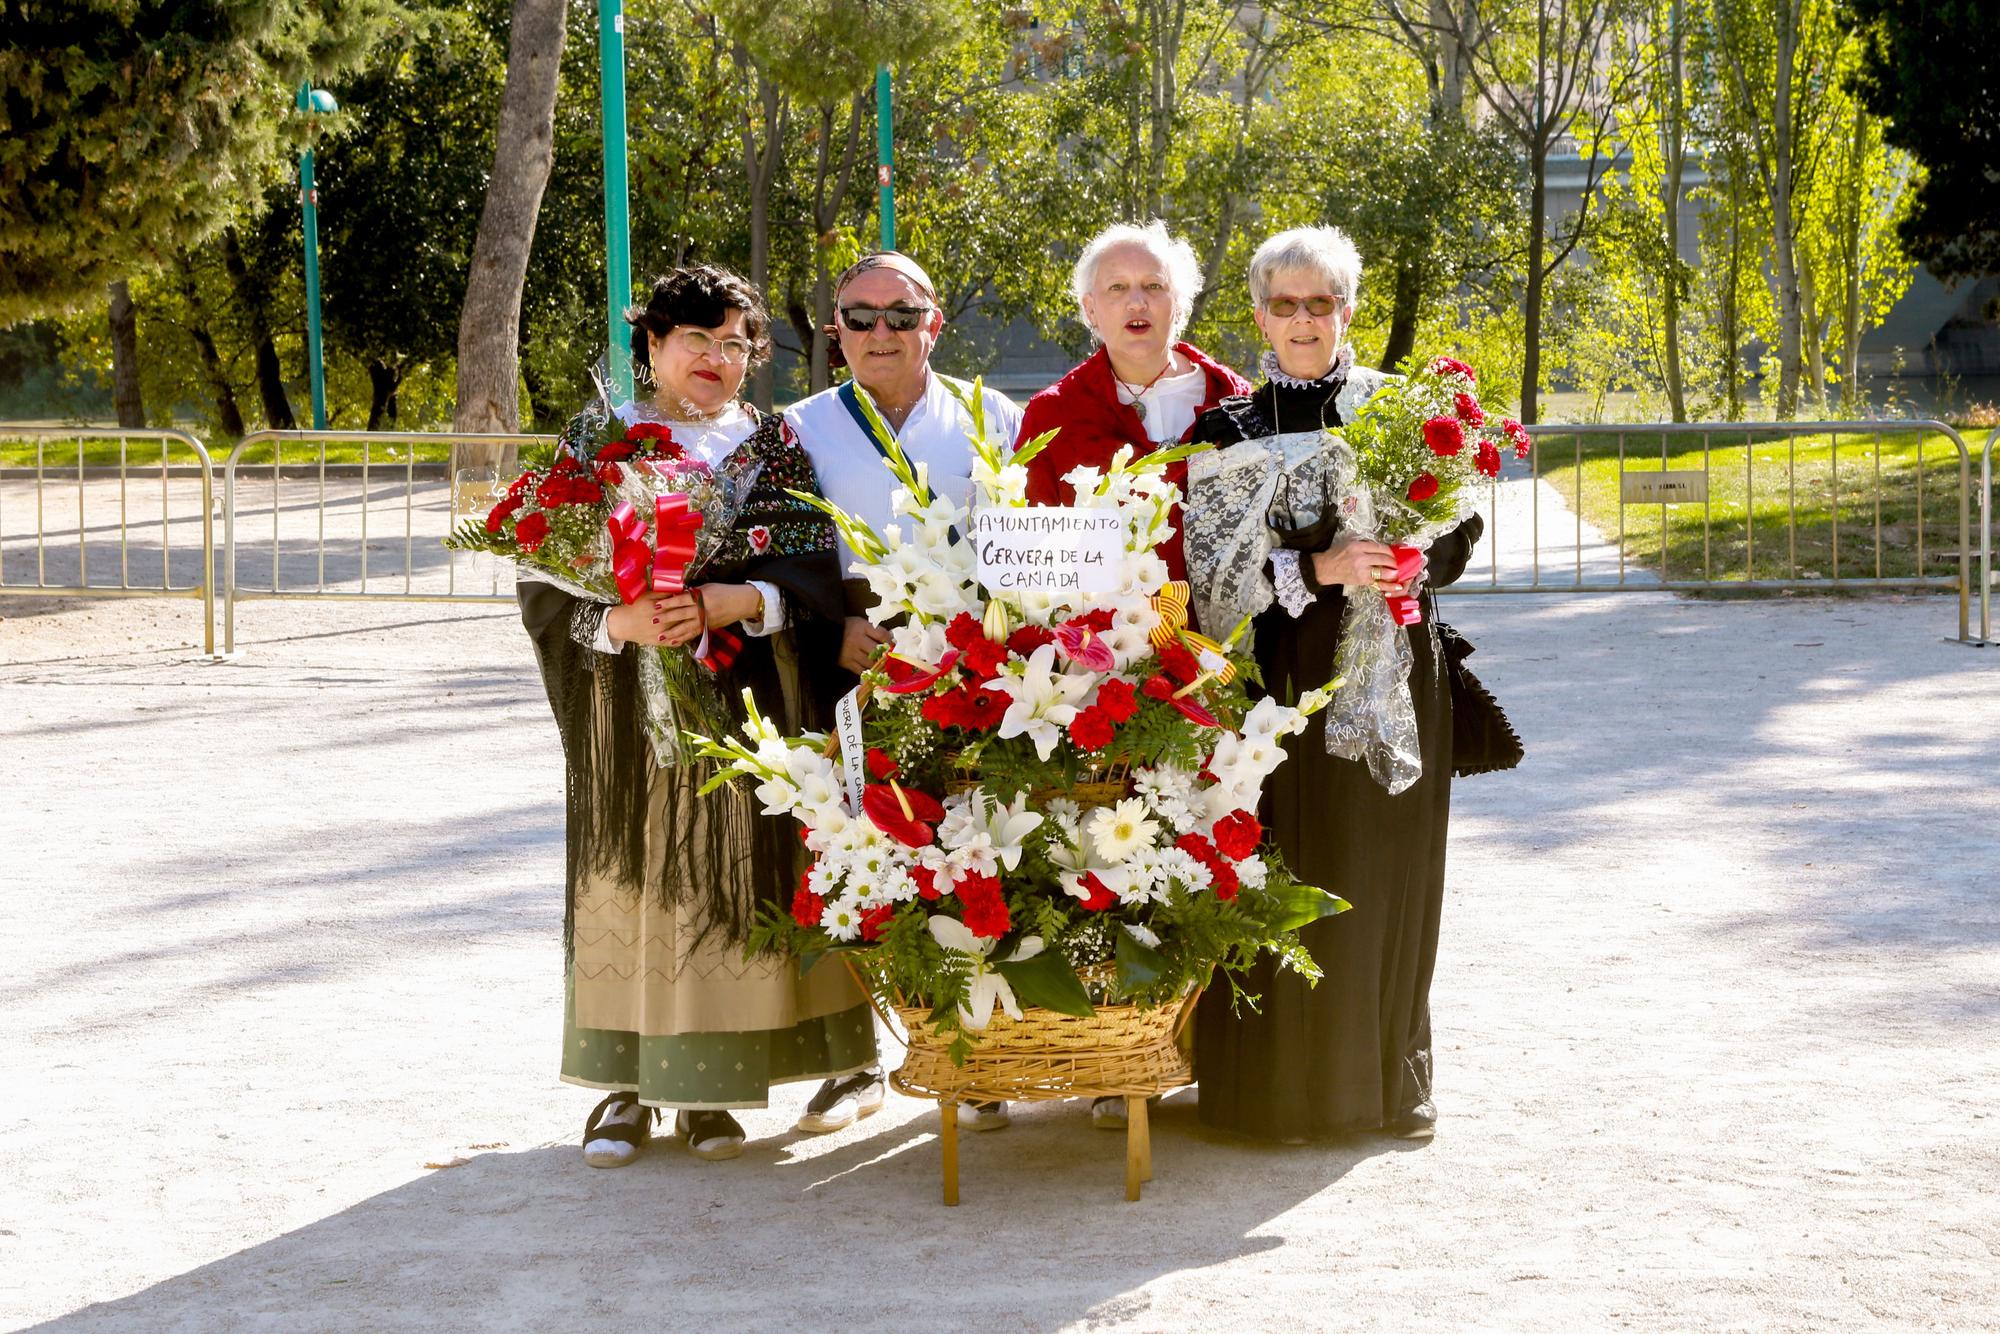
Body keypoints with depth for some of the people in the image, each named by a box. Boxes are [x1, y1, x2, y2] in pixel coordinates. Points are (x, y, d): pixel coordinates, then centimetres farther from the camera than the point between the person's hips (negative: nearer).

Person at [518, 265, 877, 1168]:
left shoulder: (773, 446, 8)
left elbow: (817, 569, -1)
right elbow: (544, 584, -1)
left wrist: (729, 602, -17)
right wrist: (618, 620, -19)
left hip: (745, 709, 1)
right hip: (628, 709, 0)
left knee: (730, 879, -1)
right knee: (629, 882, -2)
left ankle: (708, 1086, 8)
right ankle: (626, 1083, 7)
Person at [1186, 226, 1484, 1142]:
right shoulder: (1228, 422, 4)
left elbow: (1460, 522, 7)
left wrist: (1407, 566, -14)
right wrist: (1315, 569, -18)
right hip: (1278, 677, -1)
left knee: (1386, 876, 4)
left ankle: (1387, 1076, 14)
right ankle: (1279, 1087, 5)